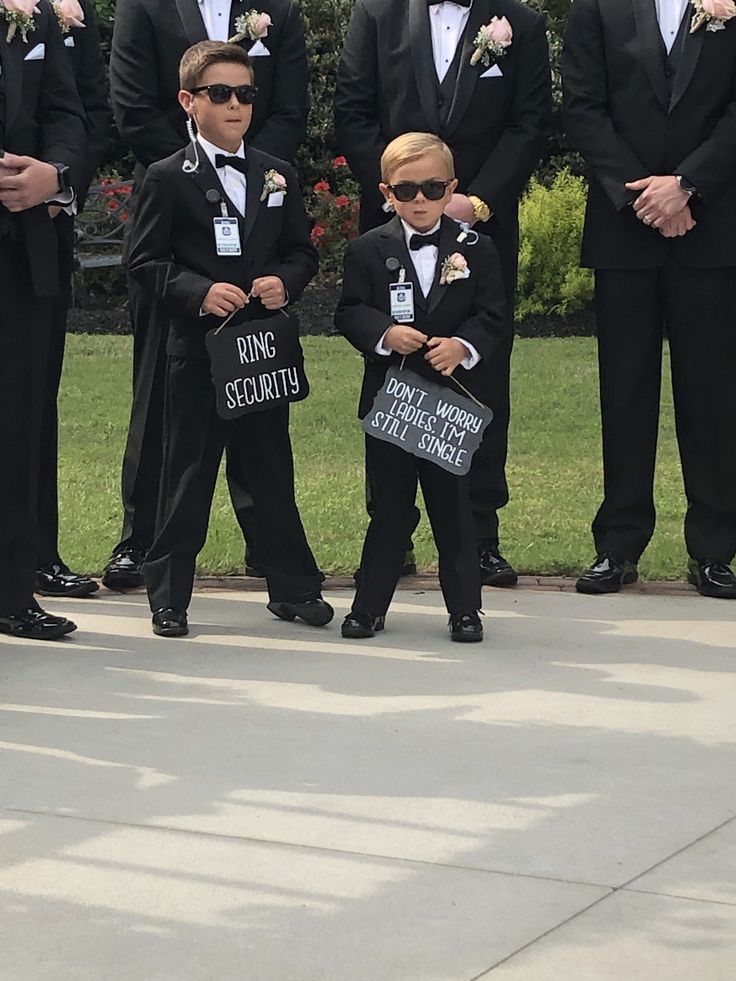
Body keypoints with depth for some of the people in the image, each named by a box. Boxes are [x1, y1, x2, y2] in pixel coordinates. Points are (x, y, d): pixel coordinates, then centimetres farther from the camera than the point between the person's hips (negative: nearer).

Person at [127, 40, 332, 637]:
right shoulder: (167, 179, -2)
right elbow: (145, 261, -5)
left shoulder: (278, 175, 11)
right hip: (198, 348, -3)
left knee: (273, 470, 9)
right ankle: (169, 596, 10)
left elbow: (303, 251, 14)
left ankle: (293, 587, 20)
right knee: (187, 474, 2)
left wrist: (285, 281, -7)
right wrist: (199, 291, -19)